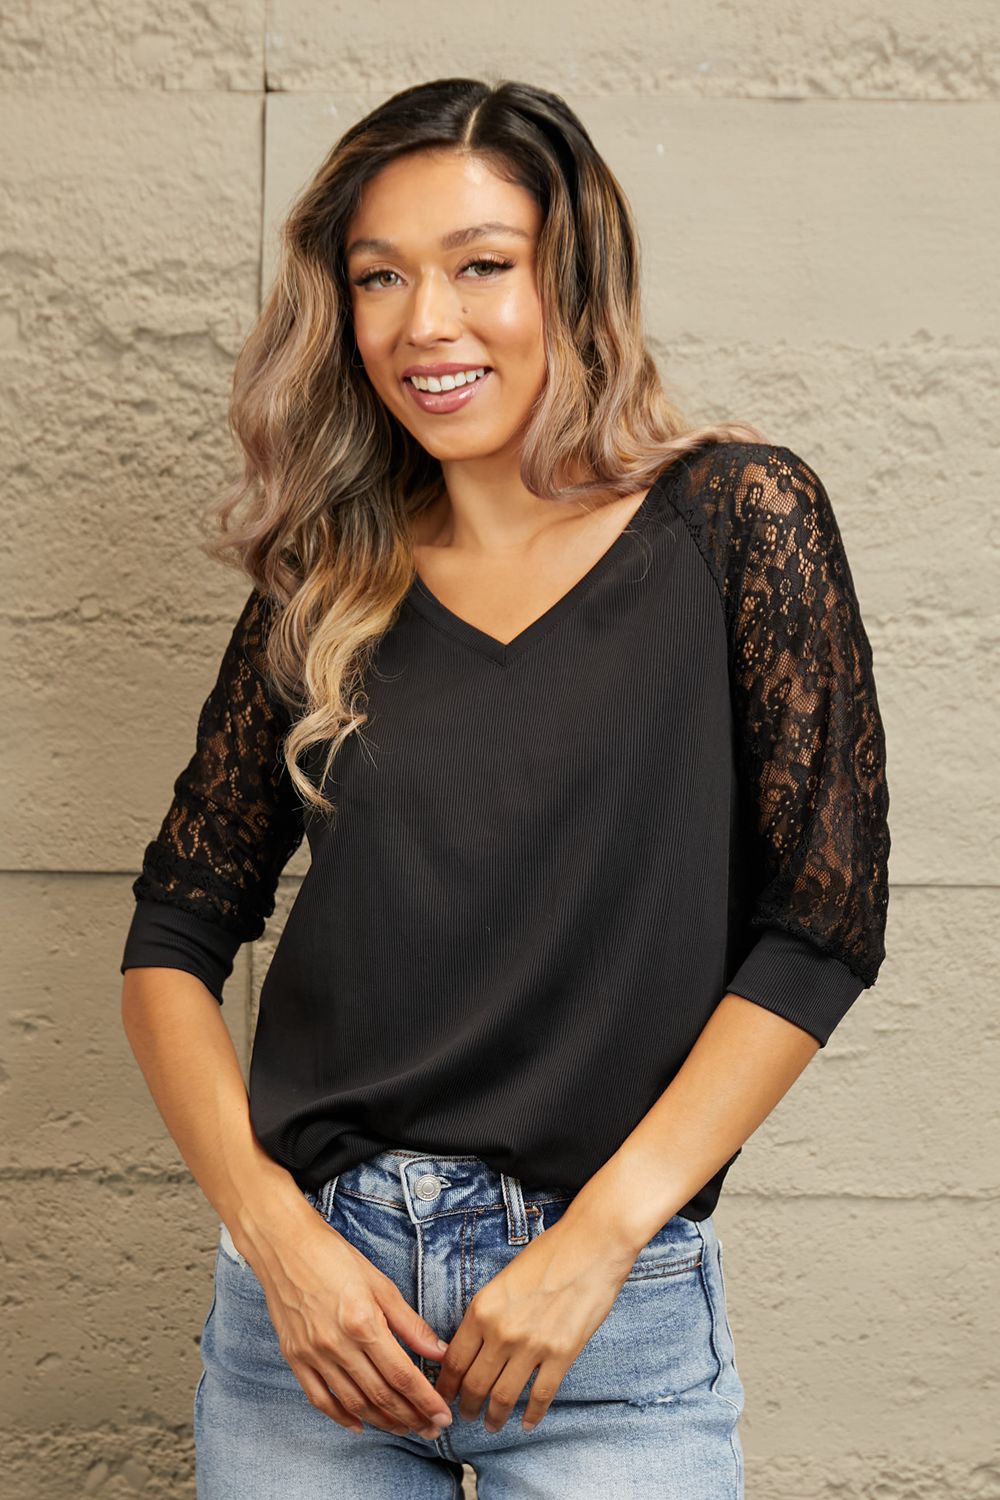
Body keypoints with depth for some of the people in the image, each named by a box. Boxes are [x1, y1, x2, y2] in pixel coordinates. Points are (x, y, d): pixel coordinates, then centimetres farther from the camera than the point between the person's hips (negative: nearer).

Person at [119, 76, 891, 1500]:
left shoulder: (735, 515, -3)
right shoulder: (323, 588, 4)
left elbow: (824, 923, -7)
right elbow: (175, 937, 5)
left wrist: (597, 1236, -12)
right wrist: (274, 1229, -9)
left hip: (618, 1309, -2)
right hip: (313, 1287, 3)